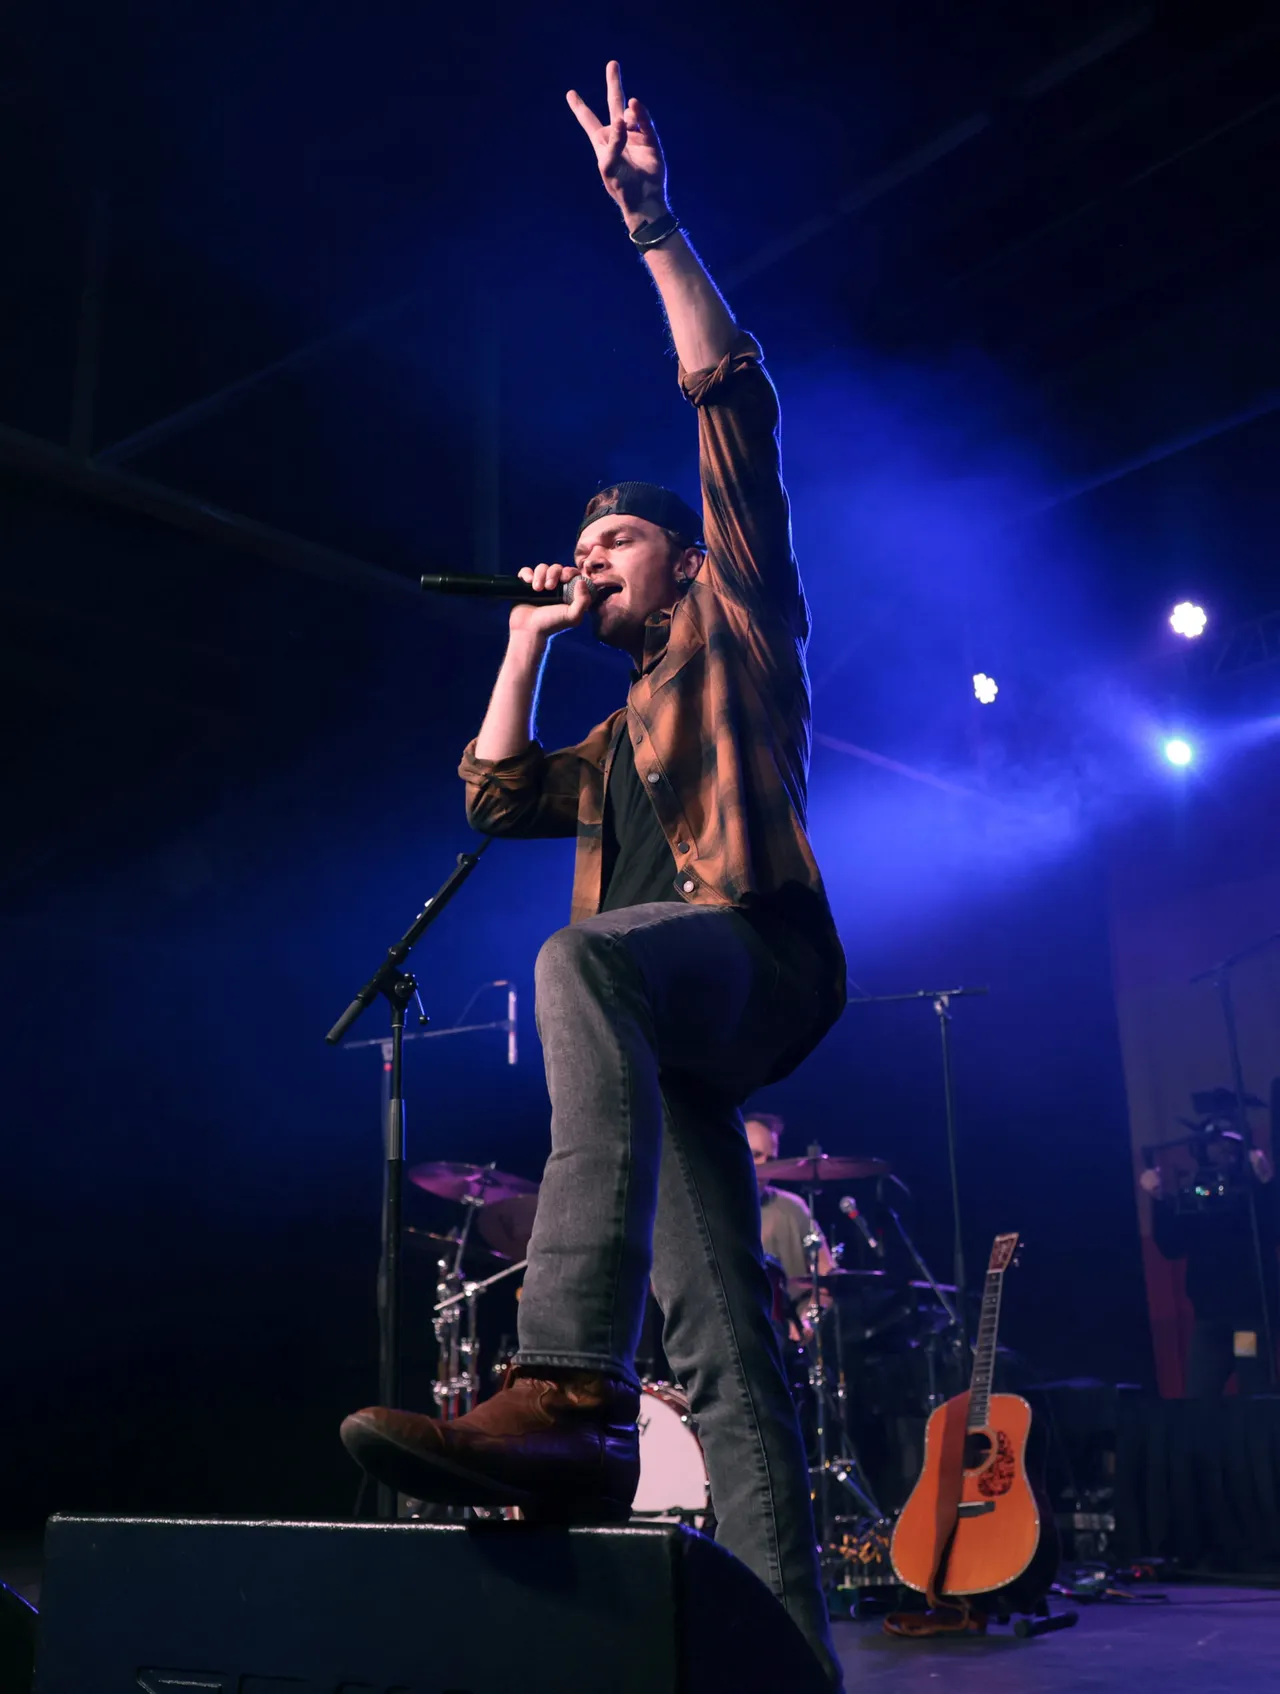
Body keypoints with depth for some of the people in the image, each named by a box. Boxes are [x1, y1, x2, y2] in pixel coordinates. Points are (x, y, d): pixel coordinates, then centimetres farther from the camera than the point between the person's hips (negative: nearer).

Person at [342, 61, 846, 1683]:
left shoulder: (738, 626, 15)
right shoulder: (622, 734, 34)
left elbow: (734, 404, 5)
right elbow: (496, 797, 25)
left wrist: (652, 227, 3)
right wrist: (526, 636, 28)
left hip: (758, 952, -8)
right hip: (673, 1031, 8)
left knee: (581, 960, -41)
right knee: (722, 1357, -3)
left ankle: (570, 1391, -53)